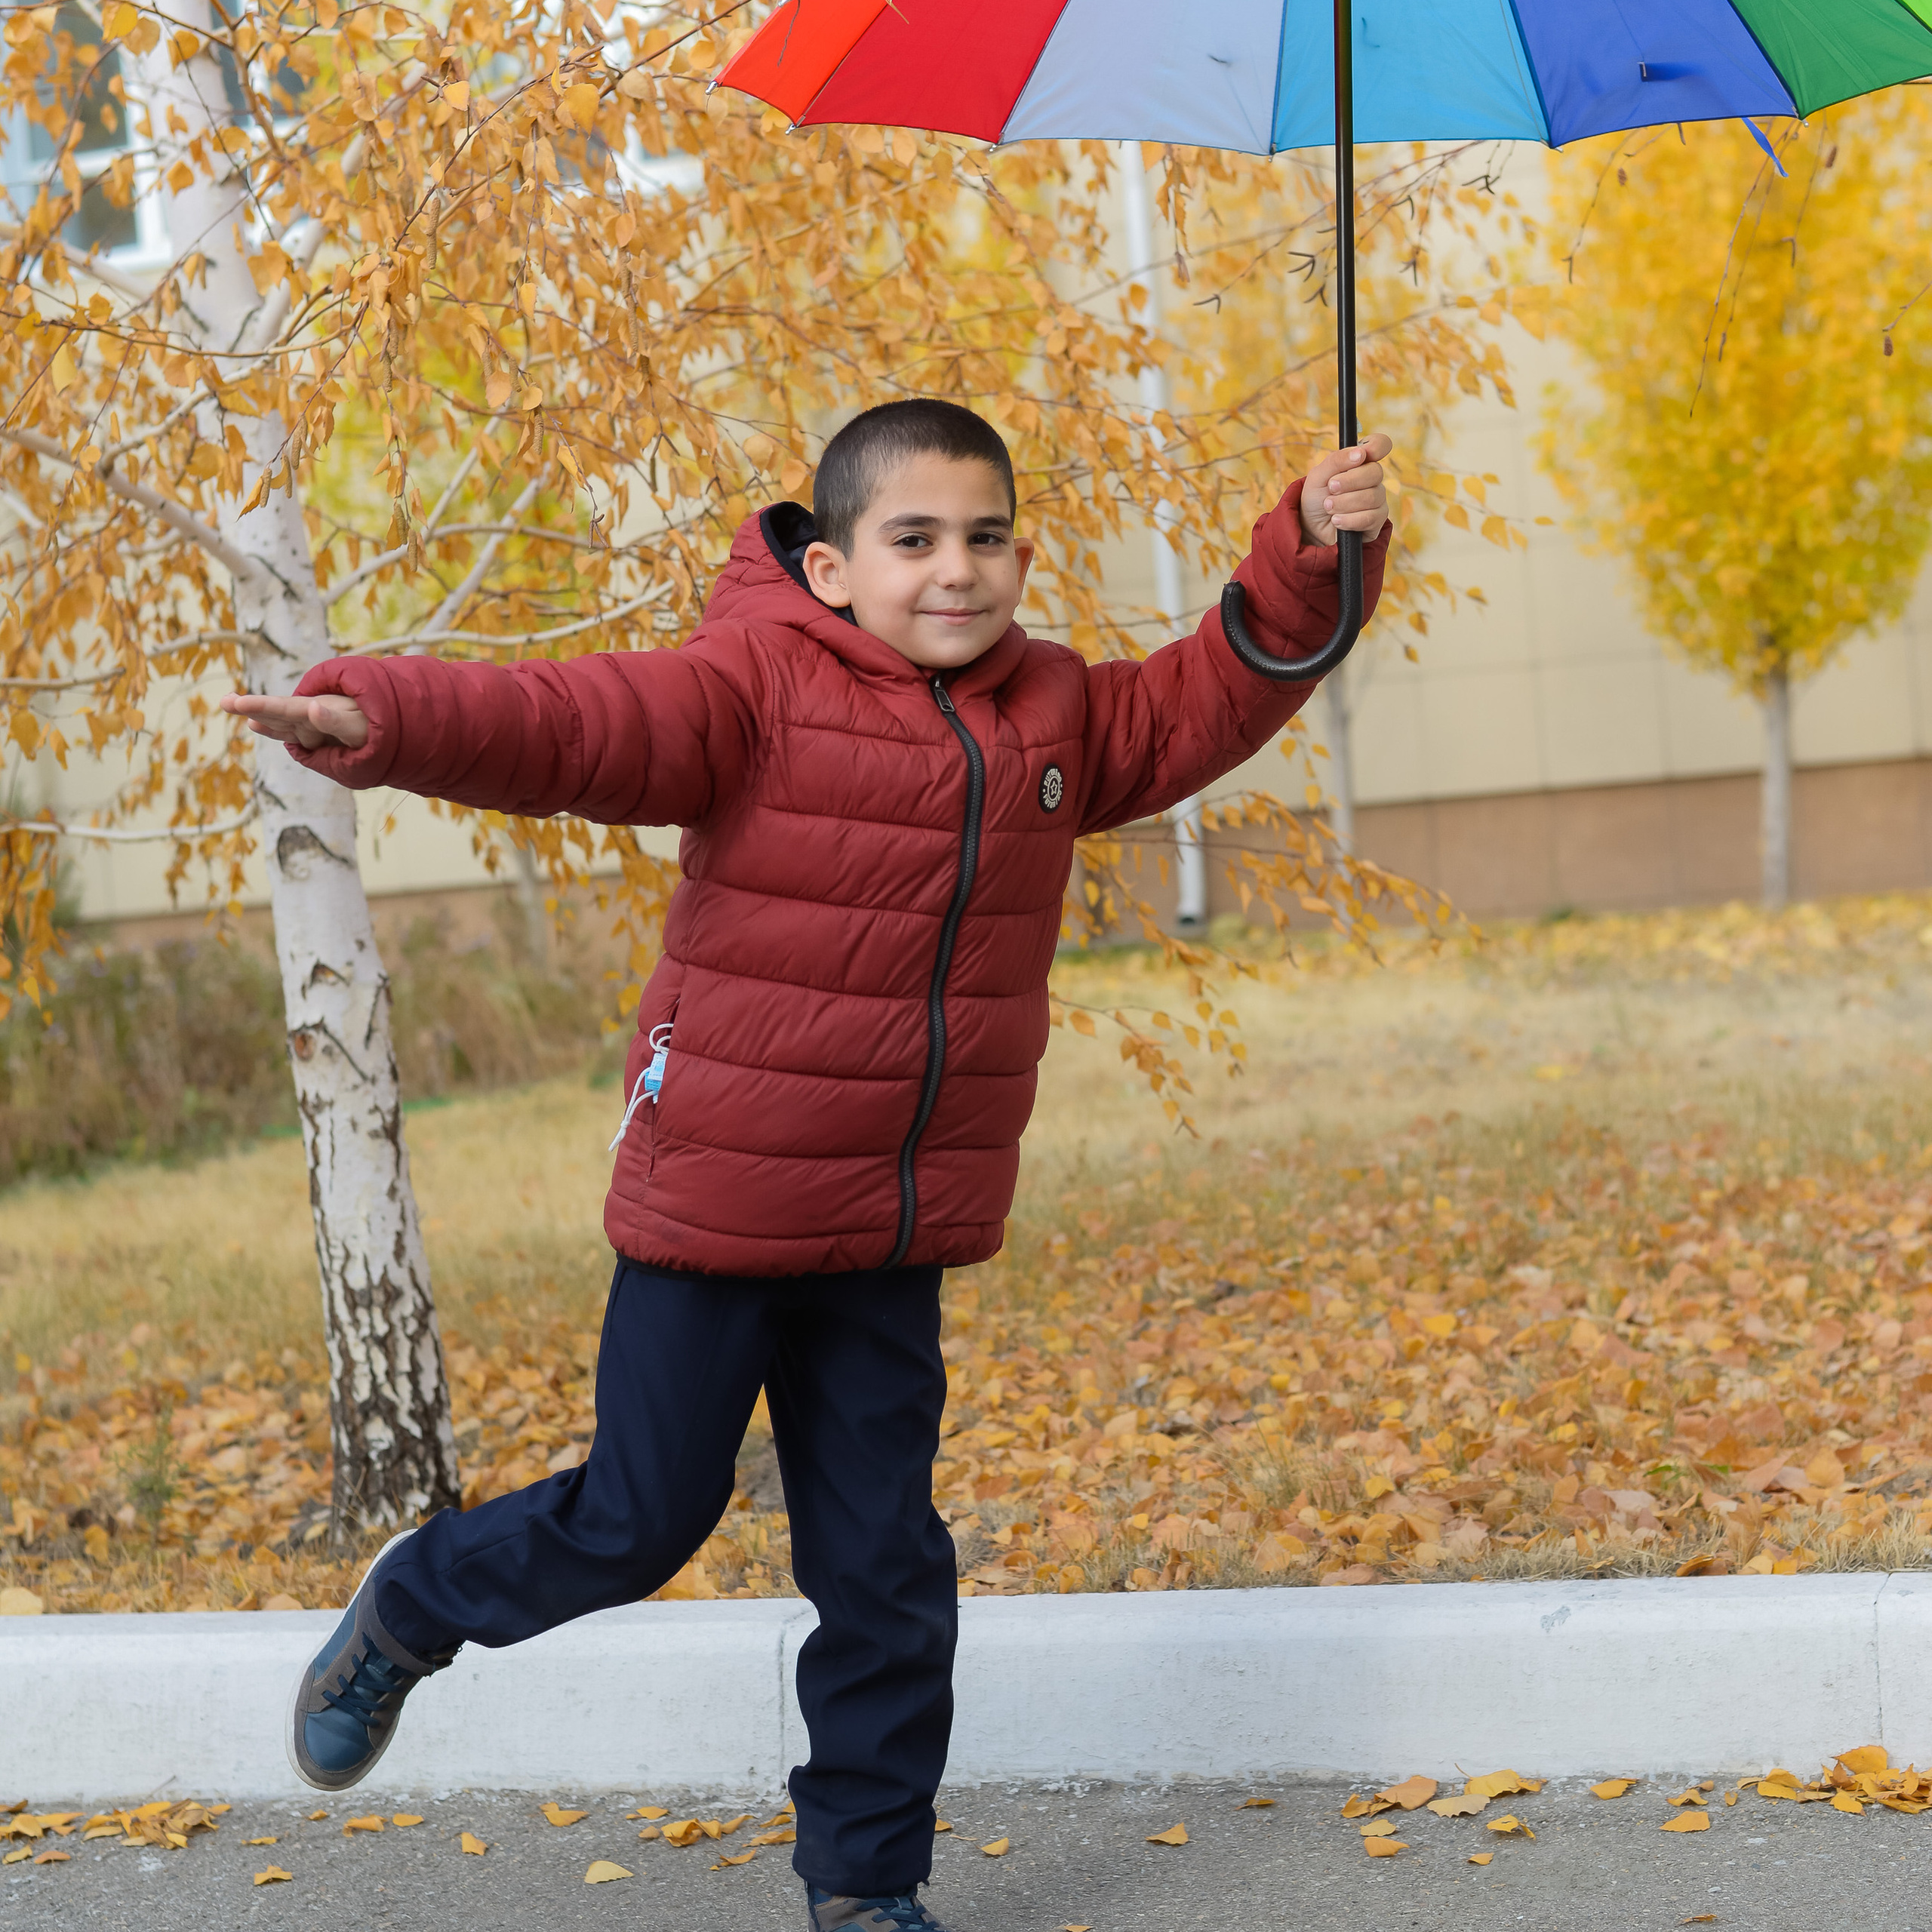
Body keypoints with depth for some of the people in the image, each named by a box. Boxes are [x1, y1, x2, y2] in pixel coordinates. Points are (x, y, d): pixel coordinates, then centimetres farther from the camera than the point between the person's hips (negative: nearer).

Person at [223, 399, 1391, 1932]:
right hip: (715, 1206, -5)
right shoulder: (757, 688, -14)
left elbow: (1204, 706, 13)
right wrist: (385, 719, -44)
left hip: (894, 1234, 5)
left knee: (885, 1567, 10)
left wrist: (1311, 559, -1)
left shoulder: (1055, 714, 6)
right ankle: (406, 1614, 35)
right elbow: (576, 726, -27)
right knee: (642, 1521, 5)